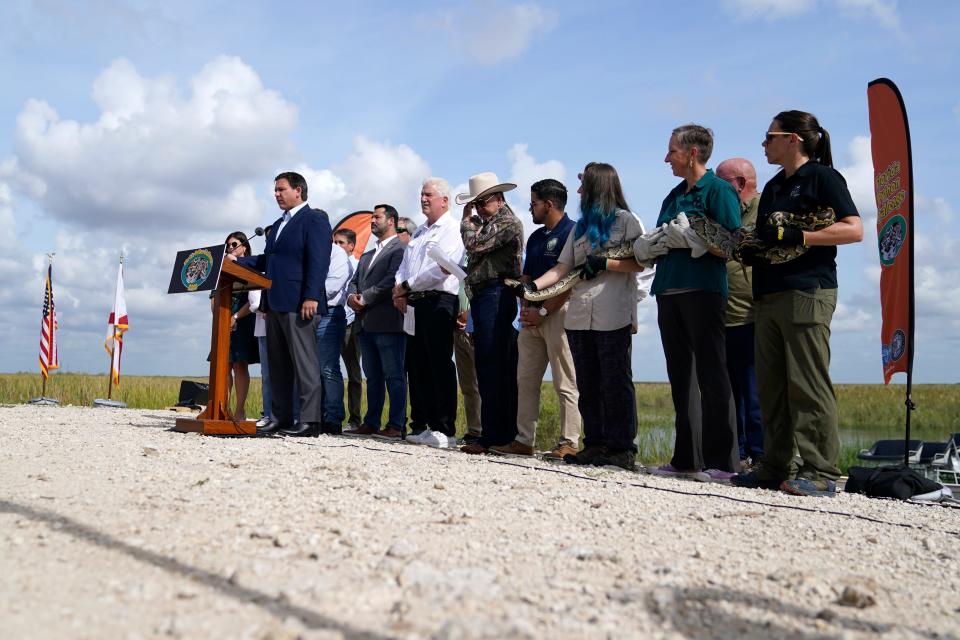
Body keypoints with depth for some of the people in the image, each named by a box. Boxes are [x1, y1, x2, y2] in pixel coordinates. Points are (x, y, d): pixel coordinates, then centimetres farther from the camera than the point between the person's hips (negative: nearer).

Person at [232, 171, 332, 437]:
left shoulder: (315, 219, -5)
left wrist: (311, 297, -22)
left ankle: (310, 420, -5)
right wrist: (238, 261, 13)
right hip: (276, 304, 9)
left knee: (304, 363, -7)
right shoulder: (279, 224, 24)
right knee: (278, 365, 10)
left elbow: (318, 261, -15)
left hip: (300, 305, -9)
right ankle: (280, 418, 17)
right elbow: (267, 260, 26)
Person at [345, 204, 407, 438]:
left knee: (394, 375, -5)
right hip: (365, 323, 8)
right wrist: (351, 296, -2)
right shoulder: (366, 256, 25)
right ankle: (371, 423, 16)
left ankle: (396, 425, -3)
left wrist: (364, 299, -13)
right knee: (373, 377, 11)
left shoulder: (400, 249, -3)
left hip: (388, 322, -8)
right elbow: (354, 282, 20)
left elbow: (392, 280, -14)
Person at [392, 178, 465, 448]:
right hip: (415, 304, 8)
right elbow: (405, 266, 22)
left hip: (438, 301, -8)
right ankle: (421, 426, 15)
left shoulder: (452, 230, -4)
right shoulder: (419, 233, 24)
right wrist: (399, 290, 1)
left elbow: (440, 269, -16)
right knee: (416, 367, 8)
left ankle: (445, 430, -6)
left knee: (440, 367, -9)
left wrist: (407, 286, -10)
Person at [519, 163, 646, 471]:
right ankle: (595, 444, 13)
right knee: (587, 384, 7)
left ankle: (622, 448, 0)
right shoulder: (580, 227, 22)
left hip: (613, 317, -6)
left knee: (615, 381, -5)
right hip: (579, 315, 7)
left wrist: (603, 263, -14)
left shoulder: (626, 220, 4)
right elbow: (563, 267, 14)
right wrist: (533, 285, 0)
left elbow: (639, 262, -5)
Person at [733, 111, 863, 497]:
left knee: (808, 385, -10)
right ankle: (774, 468, 12)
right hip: (768, 295, 8)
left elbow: (854, 230, -10)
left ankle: (821, 473, -6)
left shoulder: (822, 176, 0)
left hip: (807, 293, -8)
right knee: (771, 386, 7)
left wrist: (796, 236, -18)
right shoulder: (773, 186, 23)